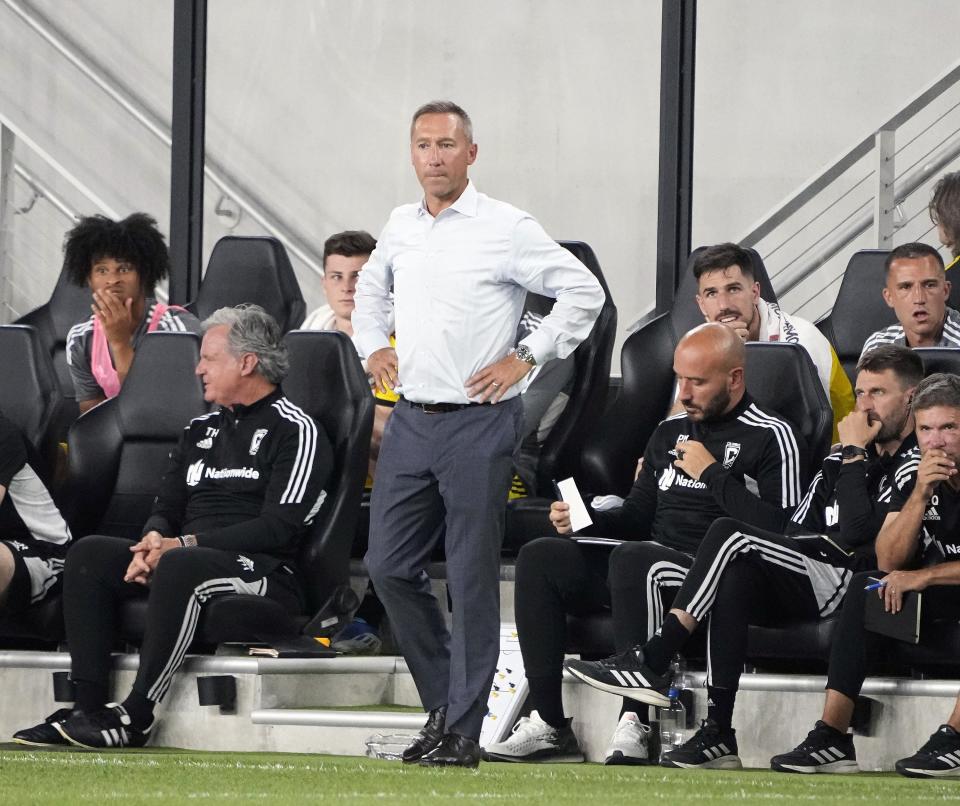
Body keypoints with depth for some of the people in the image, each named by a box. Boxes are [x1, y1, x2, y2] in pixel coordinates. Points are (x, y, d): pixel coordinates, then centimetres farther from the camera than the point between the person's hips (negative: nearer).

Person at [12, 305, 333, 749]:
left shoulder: (295, 430, -3)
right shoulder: (201, 431, 23)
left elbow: (279, 527, -13)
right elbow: (166, 508, 21)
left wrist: (184, 544, -16)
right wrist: (153, 540, -6)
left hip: (265, 572, -8)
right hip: (189, 555, 8)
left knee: (180, 566, -38)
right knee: (89, 553, -13)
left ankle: (136, 716, -36)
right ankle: (88, 708, -24)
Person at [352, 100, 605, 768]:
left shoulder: (506, 229, -7)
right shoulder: (400, 227, 11)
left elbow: (584, 293, -6)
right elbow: (372, 288, 32)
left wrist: (525, 358, -8)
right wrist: (374, 346, 17)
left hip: (478, 422, -6)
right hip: (411, 420, 6)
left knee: (472, 579, -3)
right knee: (390, 566, 5)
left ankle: (463, 731, 1)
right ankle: (444, 704, 19)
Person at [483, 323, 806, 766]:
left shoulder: (772, 438, -2)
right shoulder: (670, 431, 22)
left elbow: (780, 532, -16)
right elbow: (637, 515, 26)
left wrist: (713, 474, -10)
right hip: (649, 562, 8)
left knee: (632, 558, -36)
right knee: (540, 557, -8)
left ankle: (635, 725, -35)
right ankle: (548, 723, -15)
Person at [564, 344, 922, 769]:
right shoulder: (838, 461, 26)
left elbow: (858, 532, -14)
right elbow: (796, 533, 21)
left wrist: (854, 454, -4)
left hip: (856, 586, -7)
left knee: (729, 533, -20)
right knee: (737, 579, -27)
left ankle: (650, 660, -20)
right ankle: (717, 734, -30)